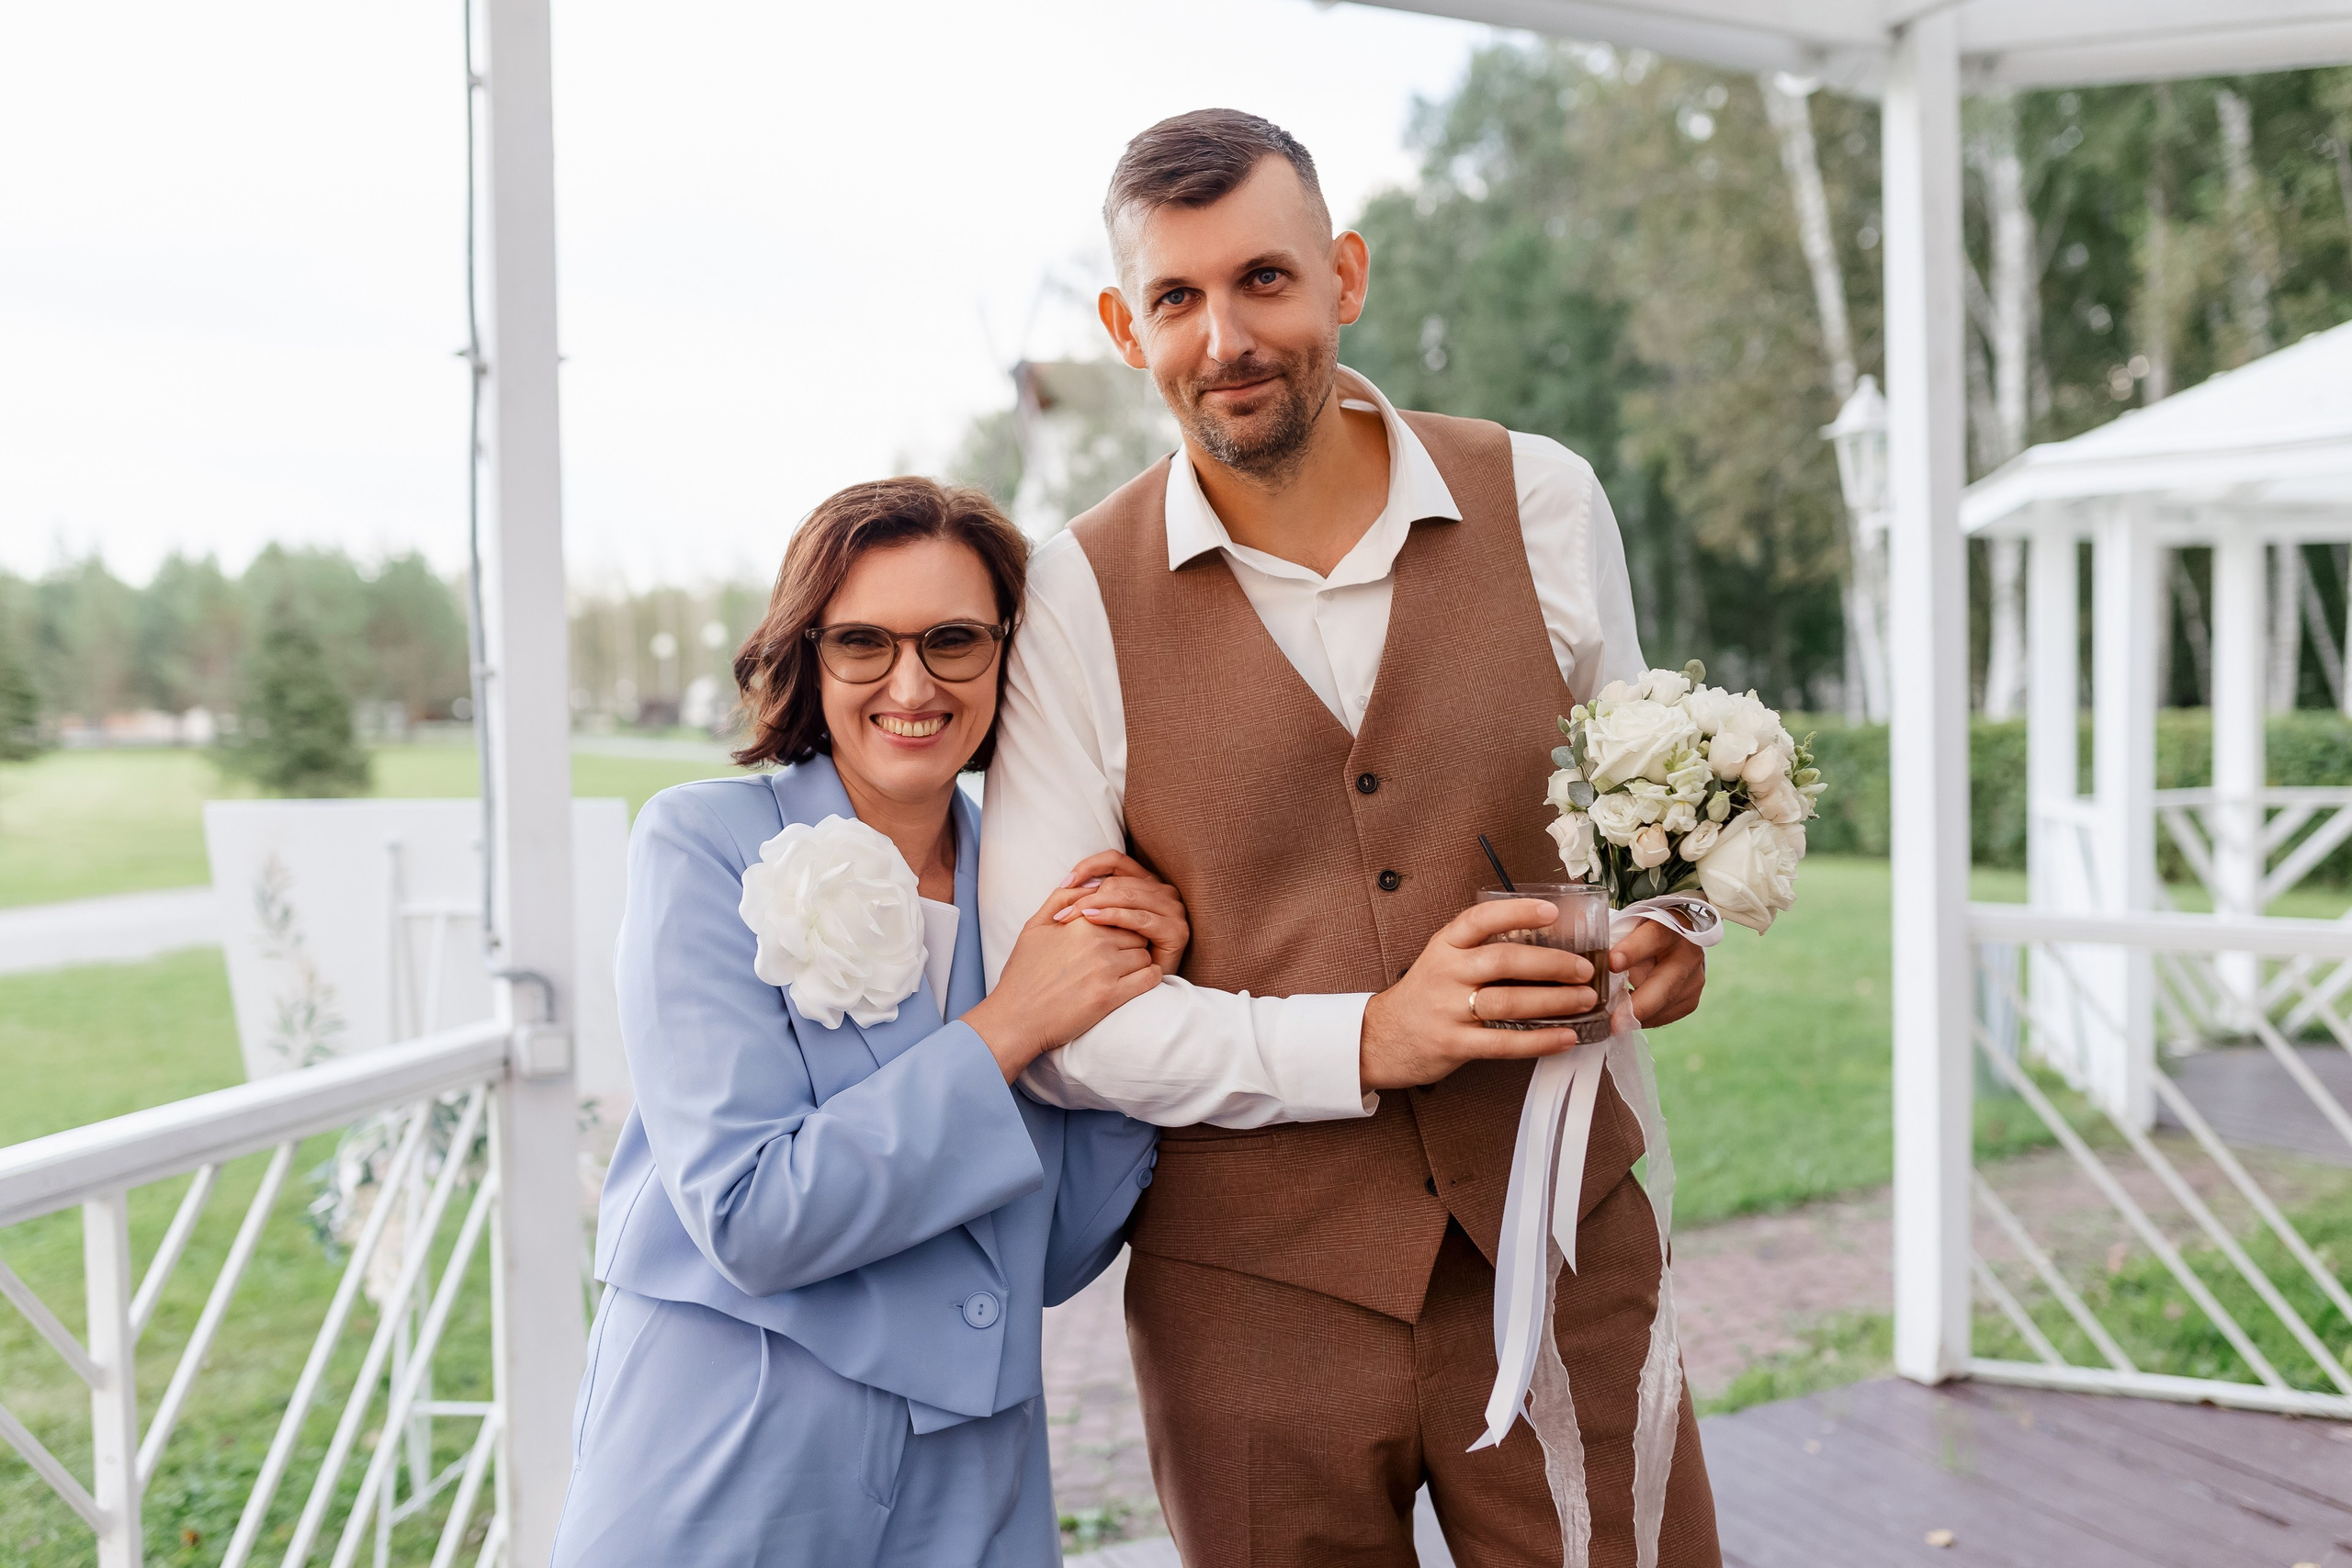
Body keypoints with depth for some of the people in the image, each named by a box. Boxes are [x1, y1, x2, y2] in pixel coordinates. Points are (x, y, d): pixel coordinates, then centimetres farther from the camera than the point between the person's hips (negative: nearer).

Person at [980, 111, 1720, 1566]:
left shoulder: (1542, 501, 0)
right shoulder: (1081, 594, -6)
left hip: (1560, 1250, 1)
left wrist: (1665, 930, -7)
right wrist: (1370, 1041, -20)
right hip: (1255, 1290, -1)